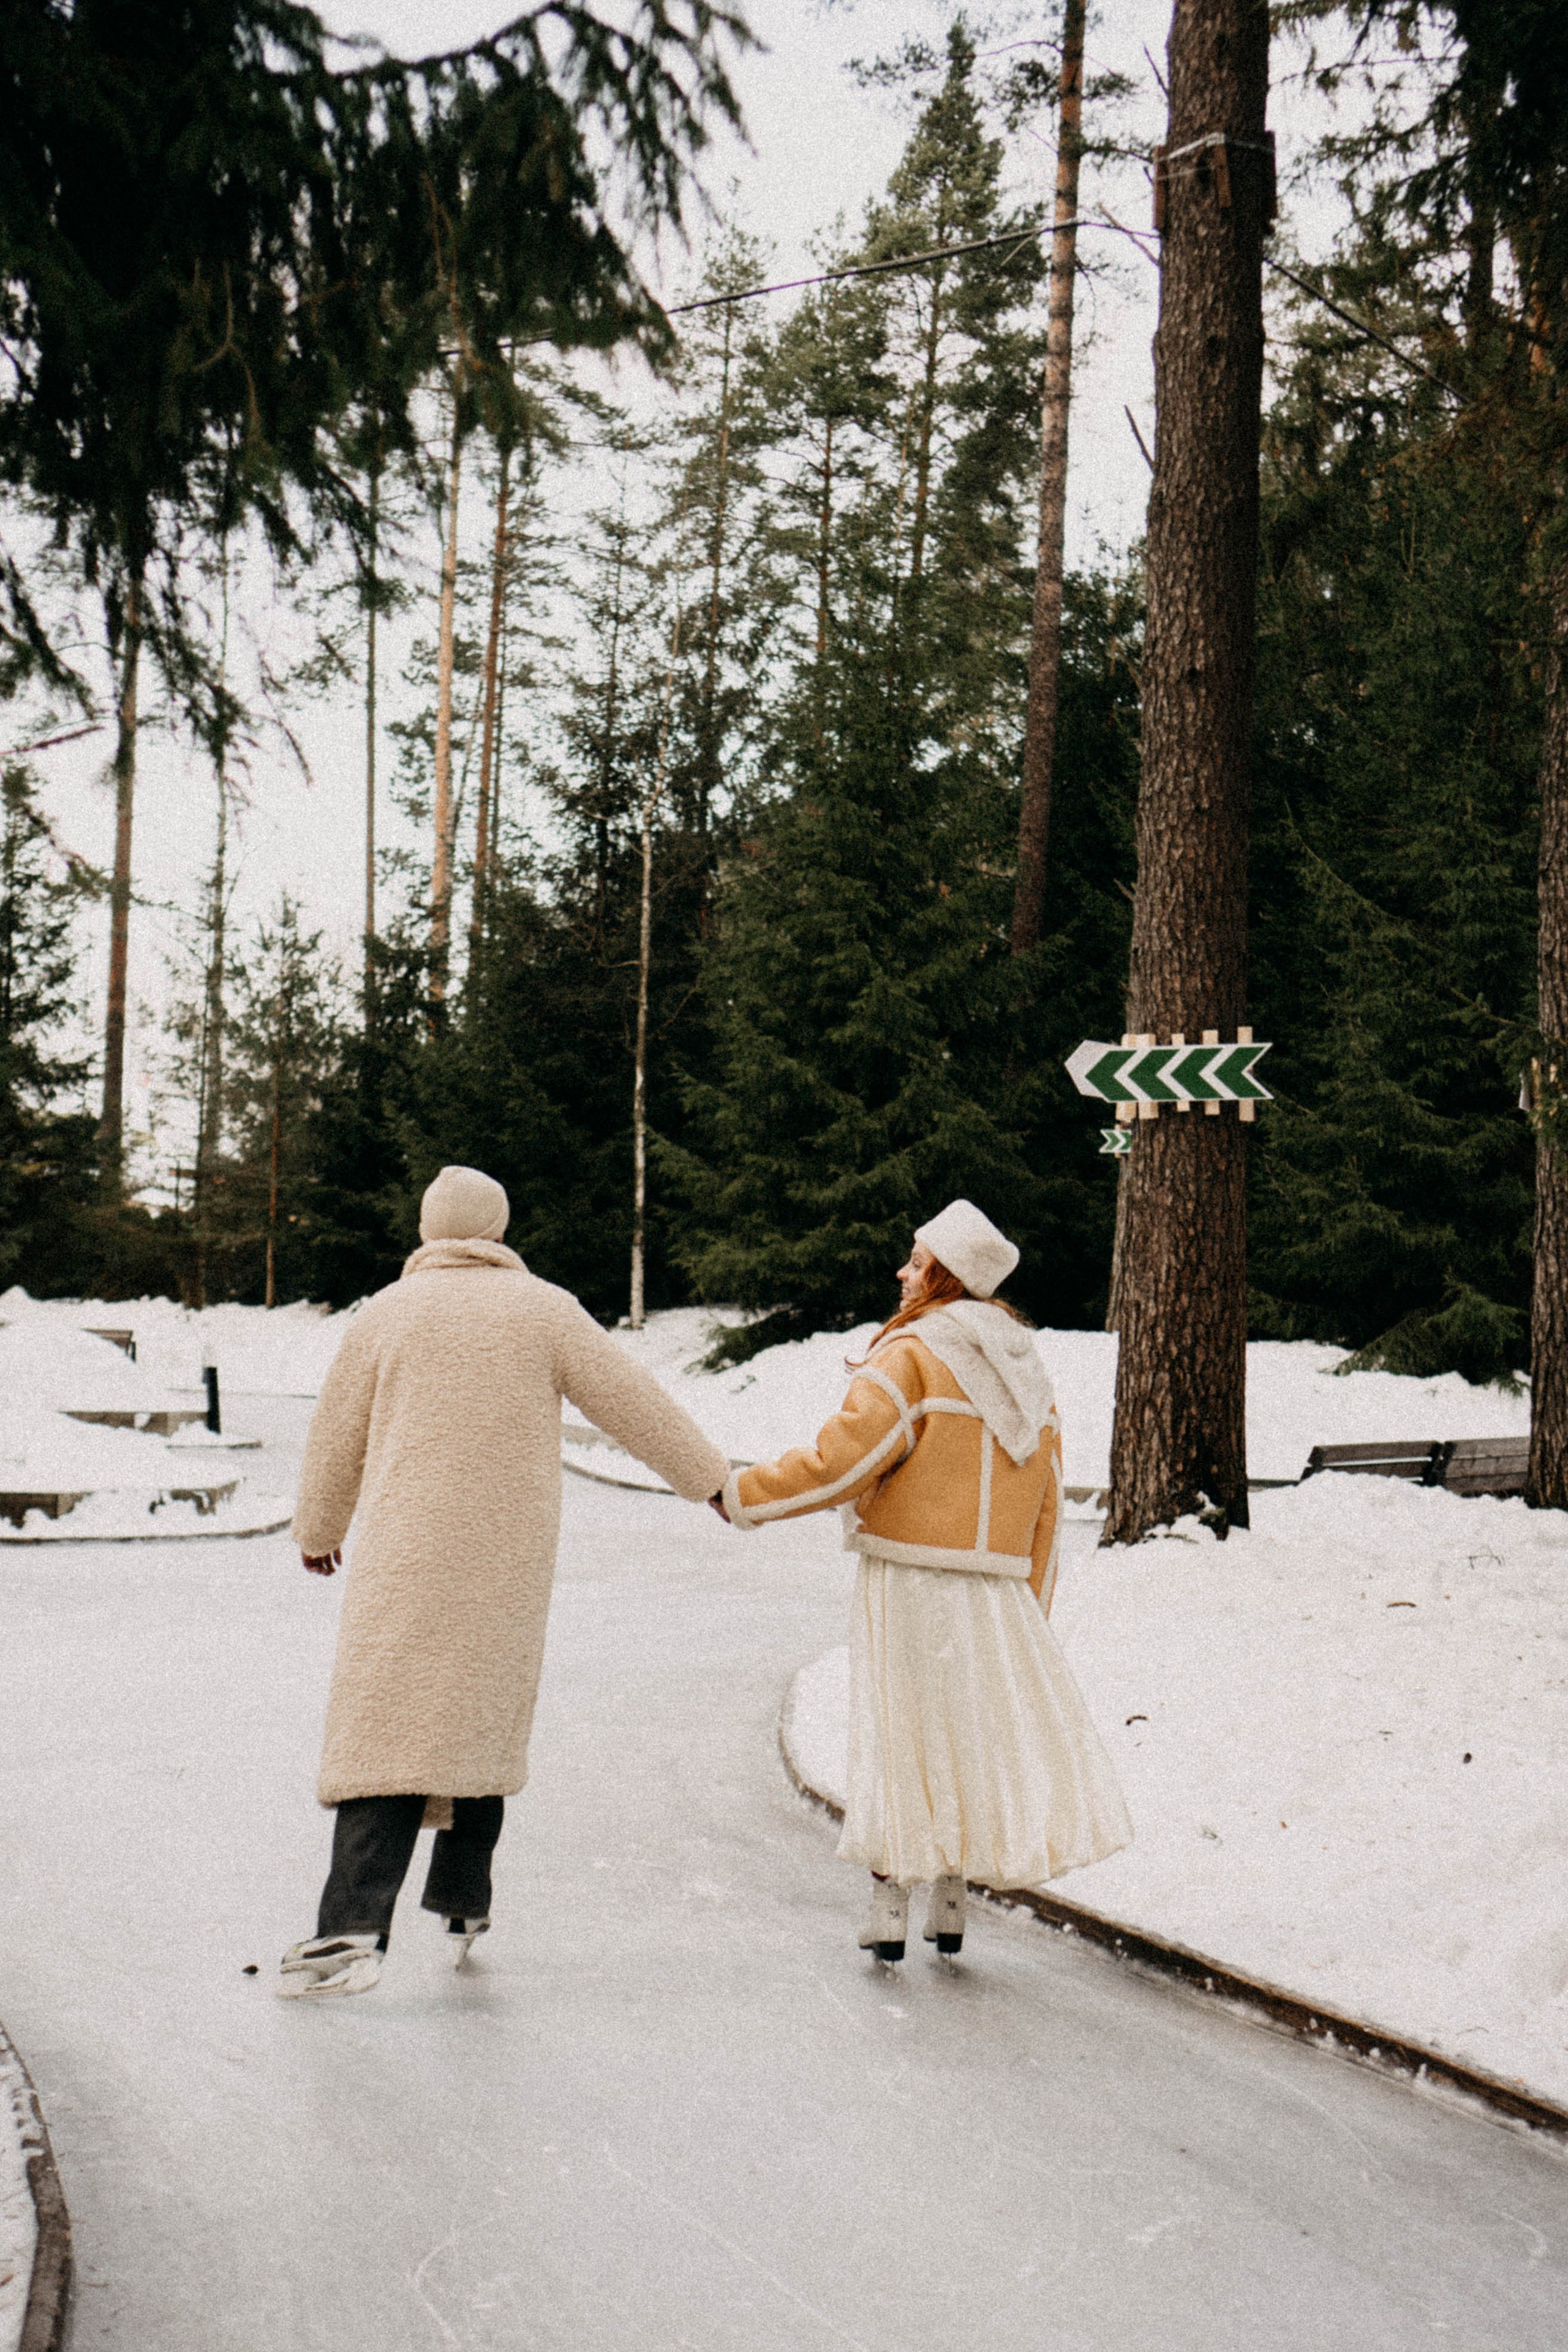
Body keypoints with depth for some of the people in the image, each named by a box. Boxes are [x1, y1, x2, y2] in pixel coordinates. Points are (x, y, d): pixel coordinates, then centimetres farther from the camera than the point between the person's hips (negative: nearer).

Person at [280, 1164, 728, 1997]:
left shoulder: (385, 1313, 3)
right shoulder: (543, 1311, 3)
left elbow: (336, 1439, 11)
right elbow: (635, 1405, 4)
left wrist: (318, 1529, 28)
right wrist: (712, 1481, 15)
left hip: (406, 1561, -1)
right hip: (507, 1568, 1)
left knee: (386, 1729, -5)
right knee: (483, 1724, 16)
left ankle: (353, 1928, -18)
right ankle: (462, 1910, 23)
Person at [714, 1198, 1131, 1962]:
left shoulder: (910, 1358, -11)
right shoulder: (1024, 1372, 12)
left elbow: (839, 1462, -16)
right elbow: (1045, 1502, 14)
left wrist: (742, 1495, -6)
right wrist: (1027, 1611, 20)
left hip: (911, 1578, -6)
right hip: (994, 1585, 6)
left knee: (898, 1735, 2)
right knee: (973, 1733, 14)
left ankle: (888, 1907, 4)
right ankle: (950, 1905, 17)